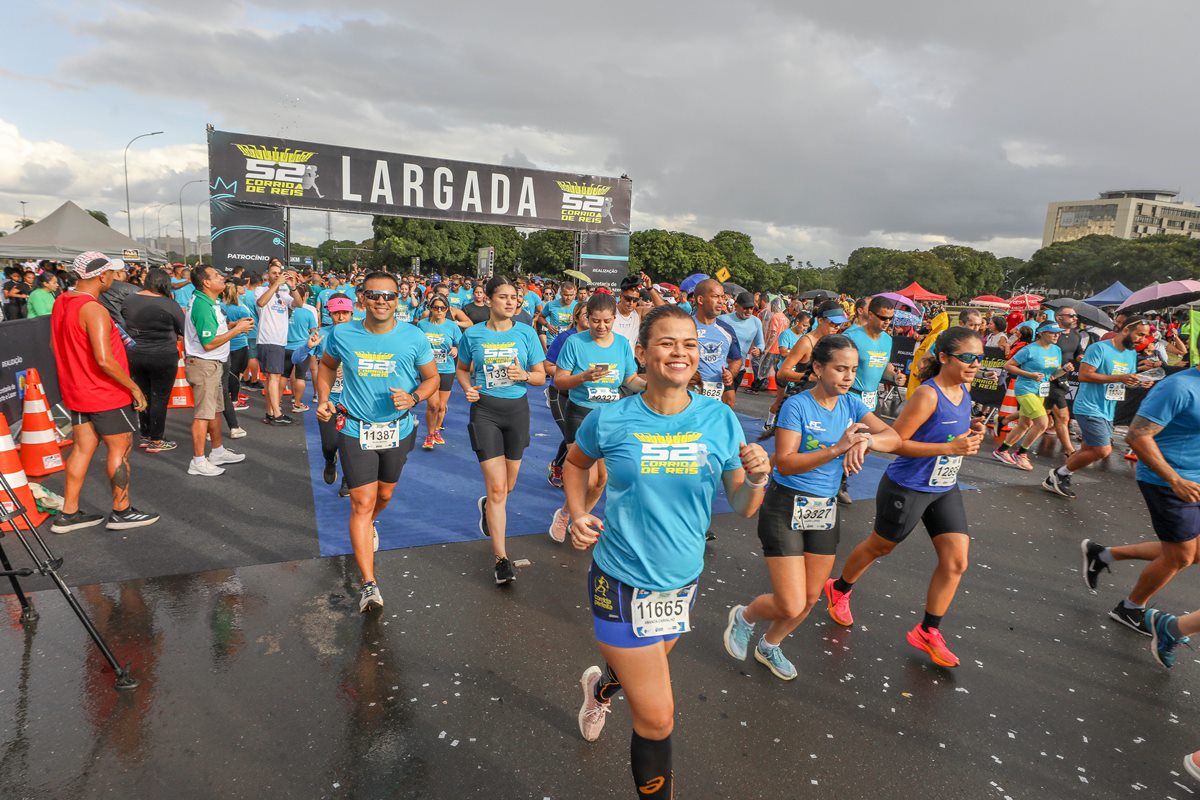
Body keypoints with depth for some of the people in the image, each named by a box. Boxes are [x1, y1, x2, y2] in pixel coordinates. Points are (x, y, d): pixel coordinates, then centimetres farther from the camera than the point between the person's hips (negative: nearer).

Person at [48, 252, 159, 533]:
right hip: (105, 394, -9)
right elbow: (104, 360, -29)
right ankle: (121, 512, 12)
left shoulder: (61, 304, 6)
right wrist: (134, 387, -19)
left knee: (83, 449, 14)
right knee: (121, 449, 4)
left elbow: (57, 345, 18)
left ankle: (68, 514, 20)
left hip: (78, 391, 9)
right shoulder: (93, 309, -23)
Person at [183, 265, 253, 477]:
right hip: (204, 364, -10)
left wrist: (233, 324, 5)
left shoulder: (211, 301, 9)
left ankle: (218, 452, 32)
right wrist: (237, 330, -18)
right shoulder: (202, 305, -22)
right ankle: (198, 462, 3)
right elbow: (209, 343, -24)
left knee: (215, 409, 19)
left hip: (214, 364, 10)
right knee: (203, 413, -4)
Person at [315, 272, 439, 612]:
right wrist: (323, 400, -1)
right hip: (355, 431, -1)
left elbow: (432, 377, 0)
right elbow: (327, 366, 13)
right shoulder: (342, 335, -7)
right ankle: (369, 584, -4)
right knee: (362, 503, -7)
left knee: (384, 495, 22)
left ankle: (368, 526, 58)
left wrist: (413, 398, -19)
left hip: (398, 430, 2)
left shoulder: (414, 338, -10)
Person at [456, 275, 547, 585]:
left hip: (517, 409, 2)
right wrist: (467, 389, -7)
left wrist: (524, 375, -19)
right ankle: (501, 557, 1)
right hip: (484, 409, -2)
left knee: (508, 486, 15)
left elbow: (541, 376, 3)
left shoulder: (525, 332, -1)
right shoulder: (473, 334, -1)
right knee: (497, 487, -8)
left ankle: (487, 507, 52)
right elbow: (462, 369, 13)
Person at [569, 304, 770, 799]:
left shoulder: (720, 420, -8)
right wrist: (577, 515, -6)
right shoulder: (611, 420, -13)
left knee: (646, 674, 31)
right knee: (657, 719, 1)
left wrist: (756, 479, -24)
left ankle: (602, 685, 67)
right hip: (622, 583, -4)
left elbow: (742, 508, -3)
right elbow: (576, 463, 8)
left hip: (682, 580, 4)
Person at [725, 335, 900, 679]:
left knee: (810, 599, 16)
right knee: (791, 606, -7)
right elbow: (785, 463, -23)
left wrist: (865, 440, -29)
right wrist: (837, 449, -31)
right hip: (786, 508, -6)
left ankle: (769, 646, 42)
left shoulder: (851, 404, 2)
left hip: (825, 510, 7)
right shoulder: (797, 405, -16)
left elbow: (893, 438, -8)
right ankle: (743, 616, 26)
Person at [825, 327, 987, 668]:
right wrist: (950, 448, -29)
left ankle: (927, 632, 20)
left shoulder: (964, 390, 1)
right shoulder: (927, 395, -24)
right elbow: (895, 442, -25)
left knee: (956, 561, 4)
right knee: (880, 546, 13)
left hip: (945, 489, 7)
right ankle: (839, 590, 41)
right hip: (907, 488, -7)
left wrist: (970, 431, -3)